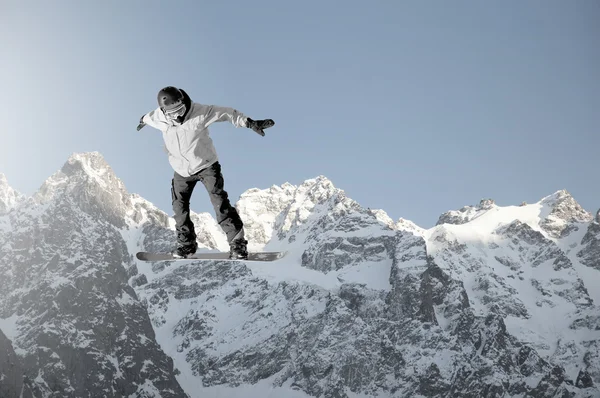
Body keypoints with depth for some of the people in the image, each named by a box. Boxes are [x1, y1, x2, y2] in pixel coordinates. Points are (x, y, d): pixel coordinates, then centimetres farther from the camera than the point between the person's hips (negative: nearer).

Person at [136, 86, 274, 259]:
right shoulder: (159, 117, -11)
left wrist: (251, 123, -24)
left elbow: (227, 113, -19)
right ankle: (186, 243, 25)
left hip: (206, 165, -4)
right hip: (182, 171, 4)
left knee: (219, 201, -15)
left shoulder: (200, 112, -24)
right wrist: (143, 120, 38)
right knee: (179, 206, 6)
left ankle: (237, 241, -12)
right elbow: (149, 116, 14)